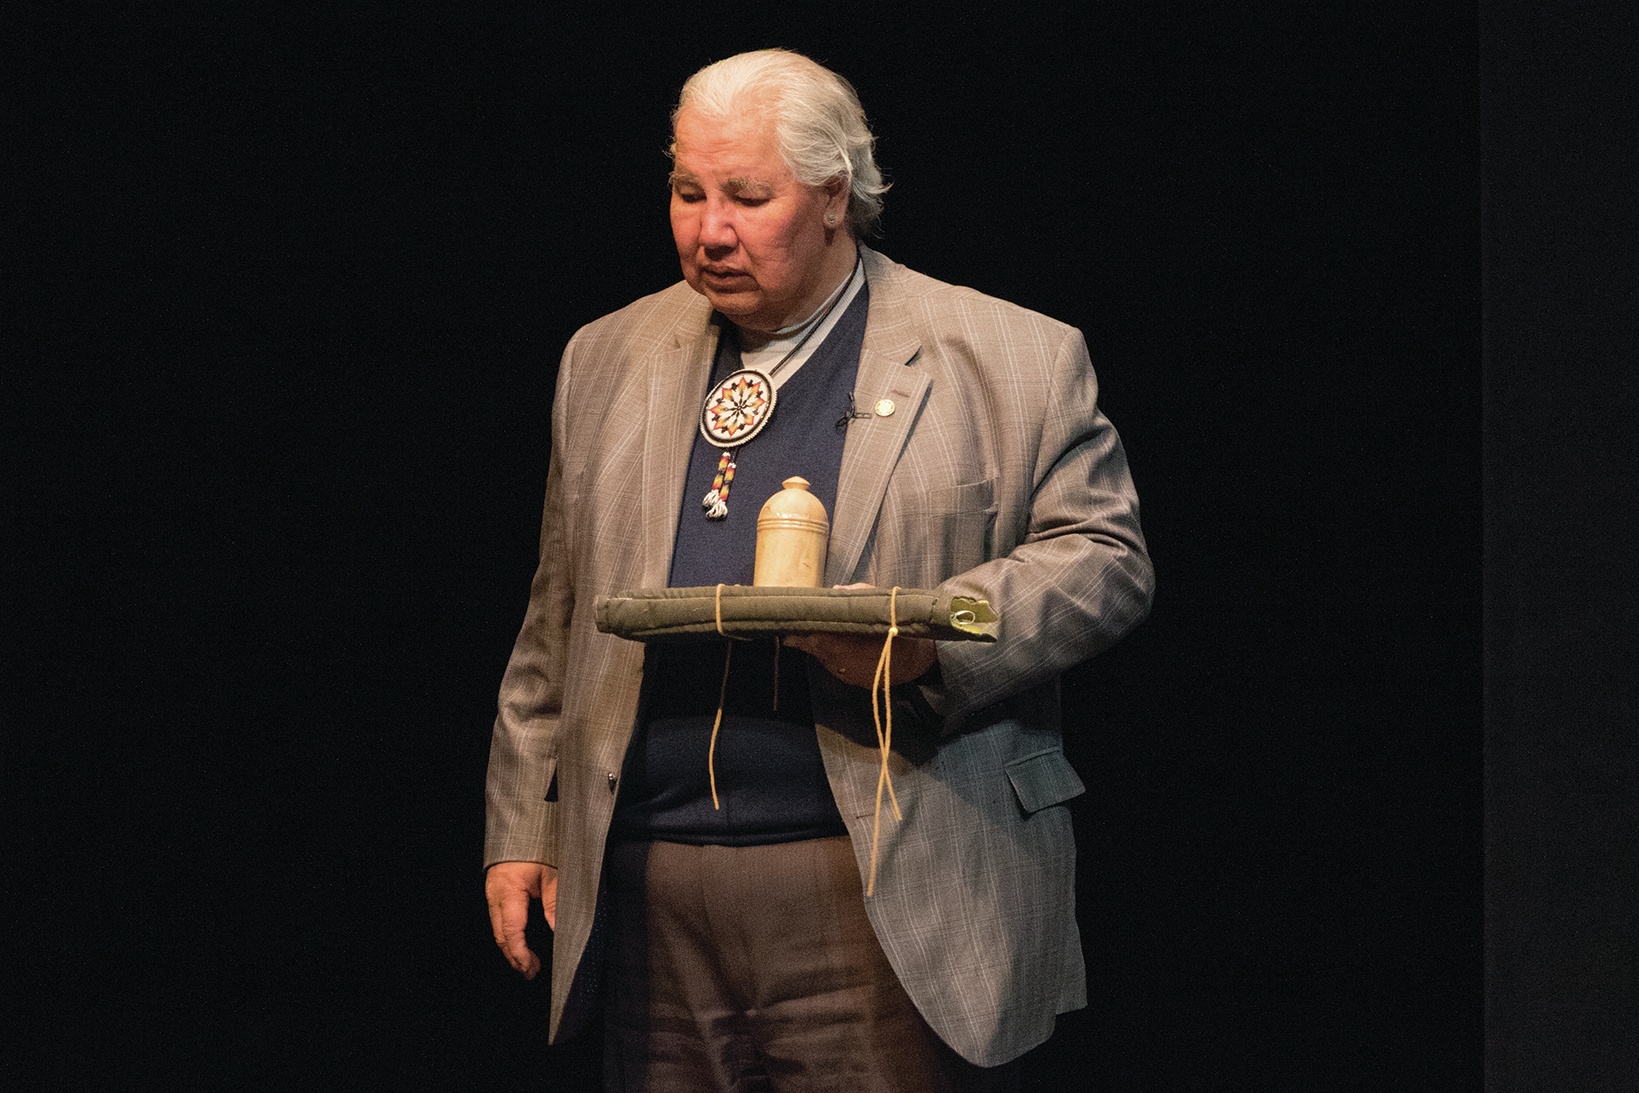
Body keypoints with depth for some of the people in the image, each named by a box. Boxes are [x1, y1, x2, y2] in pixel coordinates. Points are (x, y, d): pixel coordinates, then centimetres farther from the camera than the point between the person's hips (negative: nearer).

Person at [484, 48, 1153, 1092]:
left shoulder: (1009, 360, 2)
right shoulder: (611, 359, 15)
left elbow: (1105, 557, -1)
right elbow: (558, 618, 20)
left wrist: (933, 644, -18)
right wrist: (523, 828, 17)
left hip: (887, 900, -4)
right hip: (649, 897, 4)